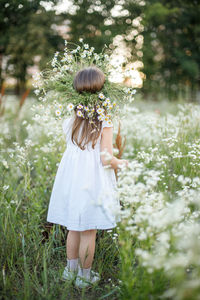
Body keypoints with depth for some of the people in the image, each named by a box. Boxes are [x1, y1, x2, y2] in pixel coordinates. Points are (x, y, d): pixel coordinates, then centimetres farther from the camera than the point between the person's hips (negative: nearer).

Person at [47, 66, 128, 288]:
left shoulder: (70, 120, -2)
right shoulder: (104, 122, -16)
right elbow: (106, 159, -17)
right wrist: (122, 163, 2)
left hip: (70, 178, 5)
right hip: (92, 181, -5)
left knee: (74, 228, 20)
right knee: (88, 232, 9)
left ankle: (71, 269, 35)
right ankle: (84, 275, 25)